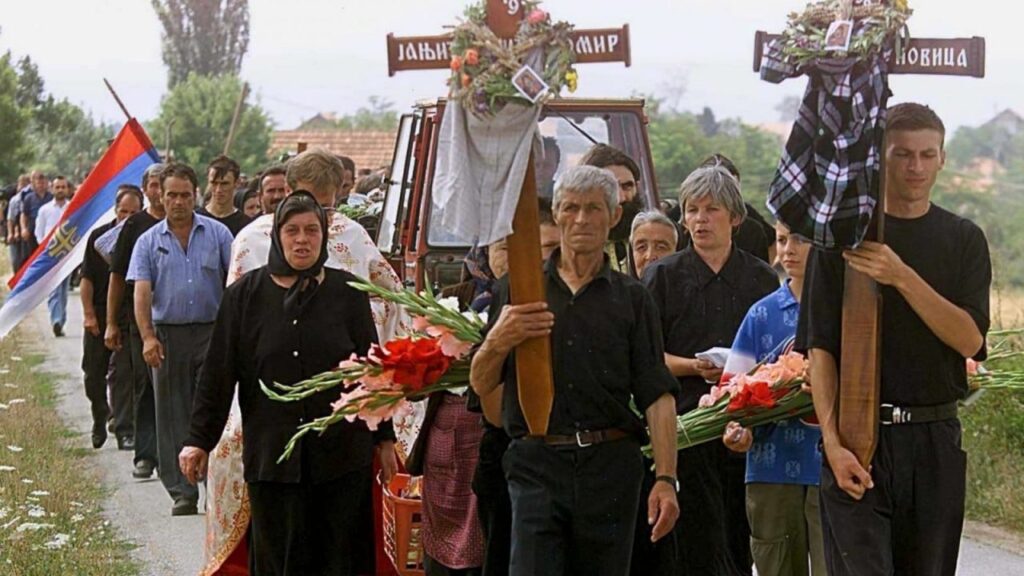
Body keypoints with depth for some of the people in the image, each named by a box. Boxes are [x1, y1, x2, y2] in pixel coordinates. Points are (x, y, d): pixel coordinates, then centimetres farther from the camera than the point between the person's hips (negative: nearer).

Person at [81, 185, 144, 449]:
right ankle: (99, 422, 31)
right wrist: (89, 314, -5)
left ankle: (125, 431, -4)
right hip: (99, 316, 2)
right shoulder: (99, 237, -2)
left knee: (124, 373, -6)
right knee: (94, 373, 10)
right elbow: (87, 279, 1)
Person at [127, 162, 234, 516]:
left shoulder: (217, 234, 5)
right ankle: (182, 492, 10)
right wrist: (147, 336, -14)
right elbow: (142, 292, -1)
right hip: (168, 335, 1)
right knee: (173, 416, 4)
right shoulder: (149, 242, 7)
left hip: (212, 331, -1)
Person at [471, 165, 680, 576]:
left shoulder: (632, 299, 10)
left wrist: (666, 478, -8)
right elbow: (481, 385, 8)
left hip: (611, 465, 1)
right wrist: (498, 342, -14)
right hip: (536, 464, -1)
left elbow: (657, 396, 3)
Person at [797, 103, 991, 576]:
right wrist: (833, 441, -13)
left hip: (936, 439, 3)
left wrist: (902, 277, -17)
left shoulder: (963, 239, 8)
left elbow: (970, 340, -5)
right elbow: (820, 349, -2)